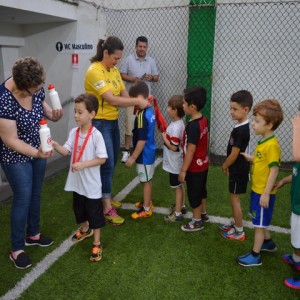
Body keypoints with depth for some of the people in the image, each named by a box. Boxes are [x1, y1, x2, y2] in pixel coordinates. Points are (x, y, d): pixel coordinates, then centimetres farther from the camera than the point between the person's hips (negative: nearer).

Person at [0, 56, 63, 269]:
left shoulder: (37, 88, -11)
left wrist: (53, 114, -14)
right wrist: (36, 153, -35)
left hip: (38, 150, 7)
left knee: (35, 194, 18)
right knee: (23, 198, 0)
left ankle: (33, 234, 39)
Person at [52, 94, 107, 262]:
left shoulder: (96, 135, -19)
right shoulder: (74, 132, -1)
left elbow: (102, 159, -18)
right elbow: (66, 151, -6)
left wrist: (83, 164, -25)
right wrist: (55, 145, -25)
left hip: (92, 184, -6)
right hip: (77, 181, 6)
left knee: (95, 213, 7)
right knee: (79, 209, 25)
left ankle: (97, 244, 22)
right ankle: (84, 230, 52)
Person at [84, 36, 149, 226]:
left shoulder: (114, 70, 9)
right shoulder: (94, 71, -18)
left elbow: (124, 93, 4)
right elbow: (111, 99, -24)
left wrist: (137, 104, -15)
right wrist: (137, 101, -21)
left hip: (113, 121, 9)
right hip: (100, 123, -8)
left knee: (112, 163, 16)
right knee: (107, 164, -5)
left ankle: (107, 197, 33)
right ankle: (107, 209, 6)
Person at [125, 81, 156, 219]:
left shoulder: (141, 115, -25)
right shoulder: (150, 111, 3)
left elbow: (142, 140, -25)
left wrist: (133, 157, -19)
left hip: (144, 155, -9)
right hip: (150, 152, 9)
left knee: (145, 181, 4)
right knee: (148, 180, 21)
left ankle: (146, 209, 17)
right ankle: (147, 202, 37)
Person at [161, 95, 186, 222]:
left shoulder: (175, 127, -28)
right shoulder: (179, 123, 3)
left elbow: (173, 147, -27)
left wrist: (164, 137, -16)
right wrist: (166, 134, 3)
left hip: (175, 163, -9)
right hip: (176, 162, 9)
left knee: (177, 187, 3)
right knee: (179, 185, 23)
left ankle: (177, 213, 15)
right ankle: (180, 205, 40)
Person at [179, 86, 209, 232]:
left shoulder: (192, 125, -27)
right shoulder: (203, 120, 0)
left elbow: (190, 151, -25)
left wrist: (183, 170, -18)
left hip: (194, 167, -9)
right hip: (203, 164, 9)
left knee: (194, 194, 8)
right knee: (201, 190, 24)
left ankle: (197, 221, 23)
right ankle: (202, 213, 42)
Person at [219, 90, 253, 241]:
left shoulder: (240, 130, -26)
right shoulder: (242, 127, 5)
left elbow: (234, 155, -22)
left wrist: (224, 166, -6)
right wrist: (228, 166, 14)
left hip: (238, 170, -9)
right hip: (238, 168, 9)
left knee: (234, 199, 3)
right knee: (234, 198, 20)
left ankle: (239, 232, 16)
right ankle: (235, 224, 36)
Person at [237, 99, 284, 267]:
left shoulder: (272, 145, -23)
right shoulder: (263, 142, 5)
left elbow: (274, 170, -23)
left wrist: (266, 194, -22)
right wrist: (246, 156, 3)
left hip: (263, 192, -9)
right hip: (257, 190, 9)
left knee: (259, 223, 4)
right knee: (260, 221, 24)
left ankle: (255, 256, 17)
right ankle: (268, 243, 45)